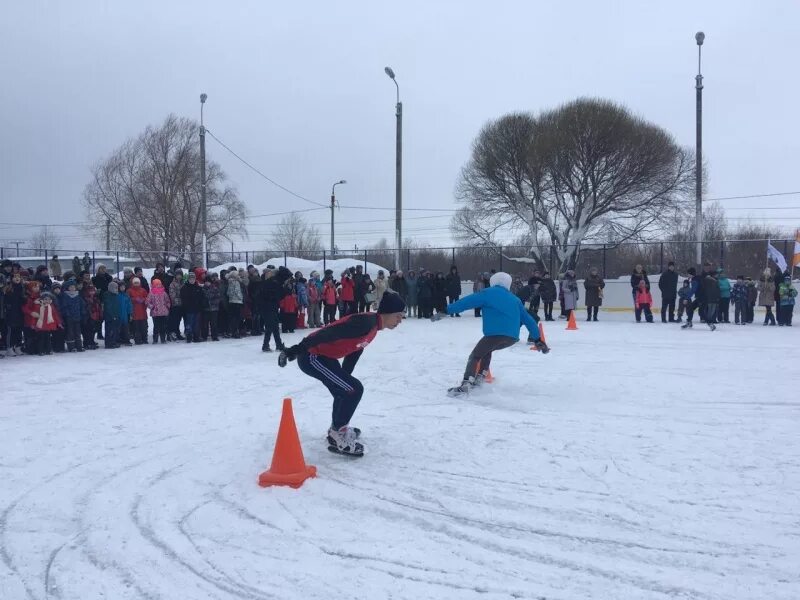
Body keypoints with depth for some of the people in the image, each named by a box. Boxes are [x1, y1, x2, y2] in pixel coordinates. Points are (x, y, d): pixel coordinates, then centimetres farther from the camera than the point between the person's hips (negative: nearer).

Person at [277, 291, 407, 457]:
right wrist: (296, 350, -33)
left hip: (323, 356, 10)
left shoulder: (372, 327, 8)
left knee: (345, 391, 24)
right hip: (312, 357, -10)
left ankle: (337, 428, 45)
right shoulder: (365, 323, -24)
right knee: (354, 389, -12)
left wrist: (344, 379, 30)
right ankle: (337, 437, -1)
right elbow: (329, 333, -30)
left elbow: (353, 352, 21)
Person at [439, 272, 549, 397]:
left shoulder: (487, 293, 12)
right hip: (513, 337, 6)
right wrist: (538, 339, 29)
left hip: (495, 333, -6)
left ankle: (466, 384, -20)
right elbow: (528, 319, 25)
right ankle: (479, 377, 25)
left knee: (475, 356, 1)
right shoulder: (515, 299, 26)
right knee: (486, 349, 31)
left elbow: (467, 301, 4)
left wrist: (447, 310, 6)